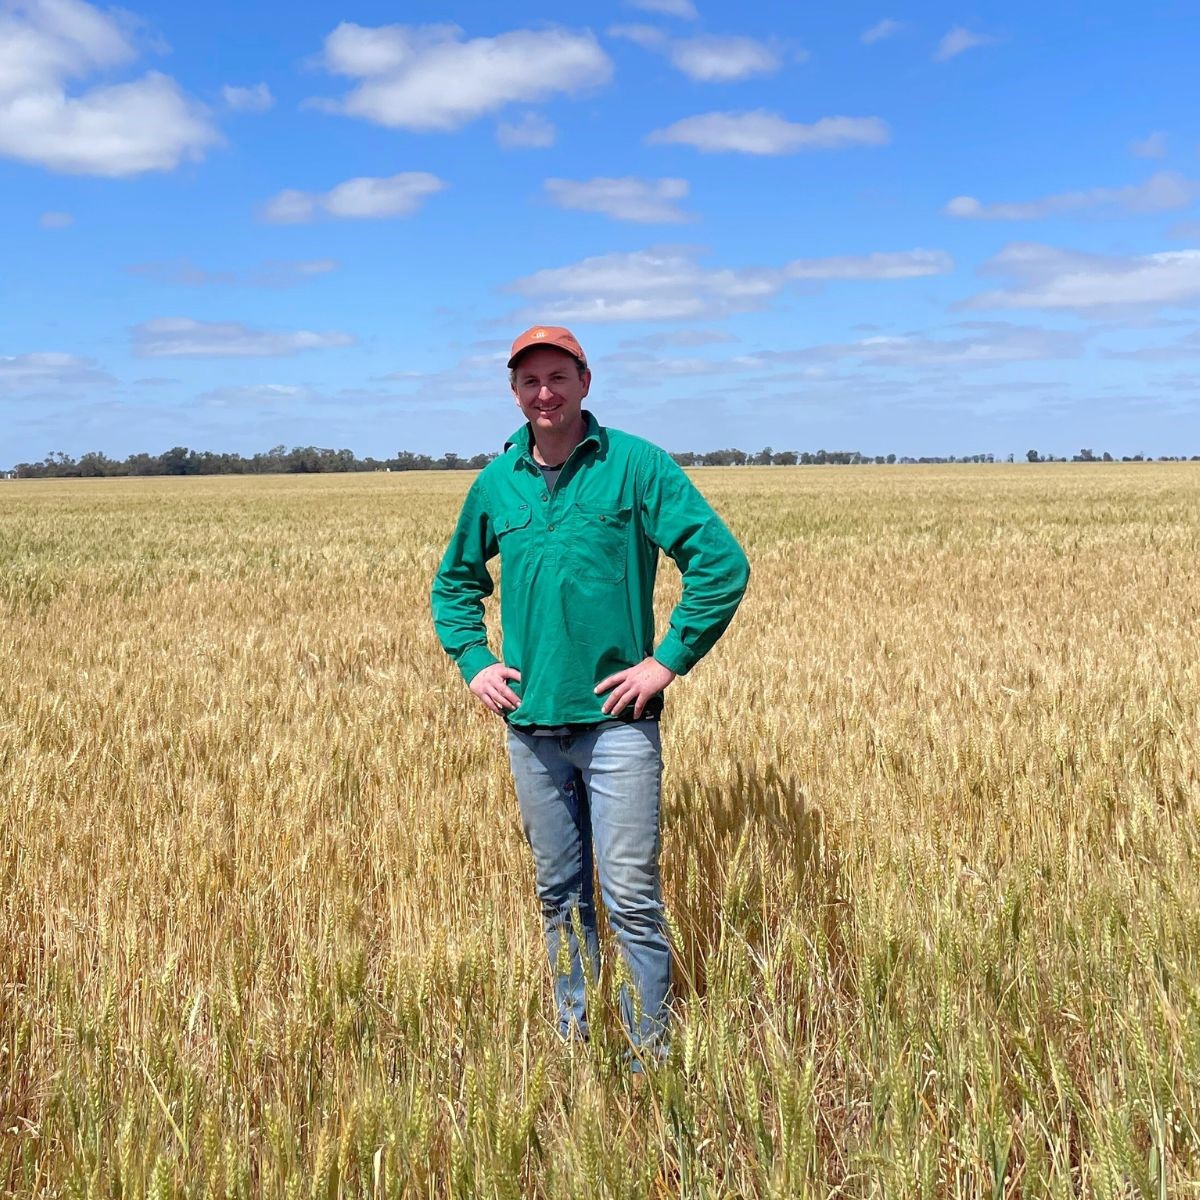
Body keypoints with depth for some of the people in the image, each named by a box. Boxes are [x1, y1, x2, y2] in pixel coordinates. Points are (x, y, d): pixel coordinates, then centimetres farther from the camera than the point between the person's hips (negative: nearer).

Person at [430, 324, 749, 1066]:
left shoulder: (636, 465, -6)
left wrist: (669, 660, -11)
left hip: (616, 720, -4)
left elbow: (723, 564, -8)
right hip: (530, 721, 4)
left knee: (631, 898, -2)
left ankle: (653, 1058, 13)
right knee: (559, 895, 15)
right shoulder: (496, 483, 7)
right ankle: (572, 1041, 30)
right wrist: (473, 662, 7)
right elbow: (454, 582, 22)